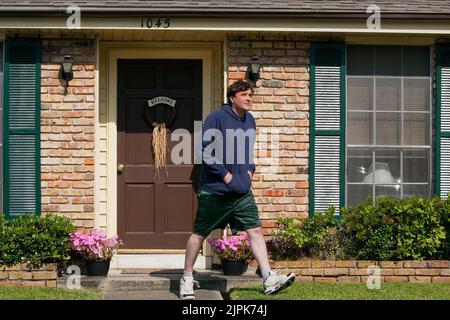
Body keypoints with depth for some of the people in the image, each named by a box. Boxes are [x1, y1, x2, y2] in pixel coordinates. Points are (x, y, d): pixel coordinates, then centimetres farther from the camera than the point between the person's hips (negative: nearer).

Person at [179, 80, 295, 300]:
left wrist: (249, 170, 6)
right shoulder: (216, 118, -12)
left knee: (255, 231, -4)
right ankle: (187, 279, 20)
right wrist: (226, 176, -16)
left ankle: (269, 280, -5)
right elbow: (205, 152, -16)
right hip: (214, 191, -5)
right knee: (199, 234, 6)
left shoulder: (250, 121, 10)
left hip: (242, 192, 6)